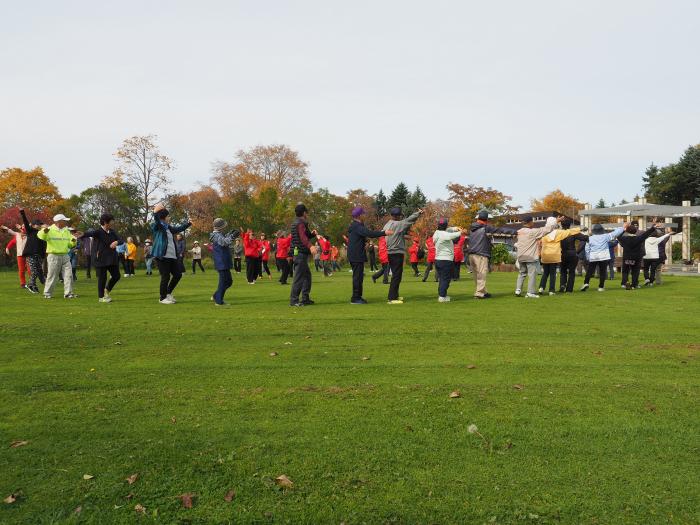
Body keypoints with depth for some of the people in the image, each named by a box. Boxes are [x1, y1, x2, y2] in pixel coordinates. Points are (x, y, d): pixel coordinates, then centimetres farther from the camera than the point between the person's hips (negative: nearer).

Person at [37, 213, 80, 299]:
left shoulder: (67, 231, 14)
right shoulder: (50, 230, -4)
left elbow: (70, 245, 15)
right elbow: (40, 235, -20)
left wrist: (73, 241, -7)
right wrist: (44, 231, -41)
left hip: (65, 256, 5)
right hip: (54, 256, -5)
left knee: (68, 275, 0)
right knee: (52, 276, 1)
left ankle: (68, 293, 5)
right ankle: (47, 293, 13)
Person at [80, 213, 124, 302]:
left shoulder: (112, 232, 6)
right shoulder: (98, 232, -13)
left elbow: (121, 240, 3)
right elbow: (89, 233, -32)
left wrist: (116, 242, -20)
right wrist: (82, 235, -52)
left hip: (112, 258, 6)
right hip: (101, 259, -6)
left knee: (116, 276, 10)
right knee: (102, 278, 1)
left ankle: (107, 290, 35)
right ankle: (101, 297, 17)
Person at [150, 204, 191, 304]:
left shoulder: (168, 227, 16)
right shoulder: (156, 227, -6)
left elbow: (178, 229, 32)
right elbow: (156, 221, -28)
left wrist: (188, 223, 27)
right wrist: (155, 213, -43)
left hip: (172, 257, 8)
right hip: (162, 257, -8)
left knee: (178, 275, 11)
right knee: (166, 277, -4)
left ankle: (168, 293, 29)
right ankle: (163, 298, 12)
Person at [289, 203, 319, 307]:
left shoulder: (296, 223, 19)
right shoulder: (300, 223, -13)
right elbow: (303, 237, -30)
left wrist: (312, 234, 12)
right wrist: (310, 246, -45)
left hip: (300, 253, 11)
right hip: (301, 253, -11)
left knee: (307, 275, 16)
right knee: (299, 277, -9)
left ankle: (305, 299, 21)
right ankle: (294, 300, -6)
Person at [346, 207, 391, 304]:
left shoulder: (356, 226, 18)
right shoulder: (357, 226, -16)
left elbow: (367, 233, 19)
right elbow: (369, 233, -28)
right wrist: (384, 233, -29)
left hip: (356, 256, 11)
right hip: (356, 256, -11)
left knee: (358, 276, 14)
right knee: (357, 276, -7)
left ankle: (358, 297, 20)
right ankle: (355, 298, -5)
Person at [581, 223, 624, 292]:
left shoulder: (590, 238, 4)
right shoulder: (605, 236, 0)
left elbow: (587, 249, 5)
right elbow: (615, 233, 4)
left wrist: (588, 258, 13)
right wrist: (623, 228, 15)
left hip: (593, 258, 1)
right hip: (603, 257, -1)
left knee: (589, 271, 6)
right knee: (602, 272, 6)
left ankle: (586, 283, -12)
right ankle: (601, 287, 5)